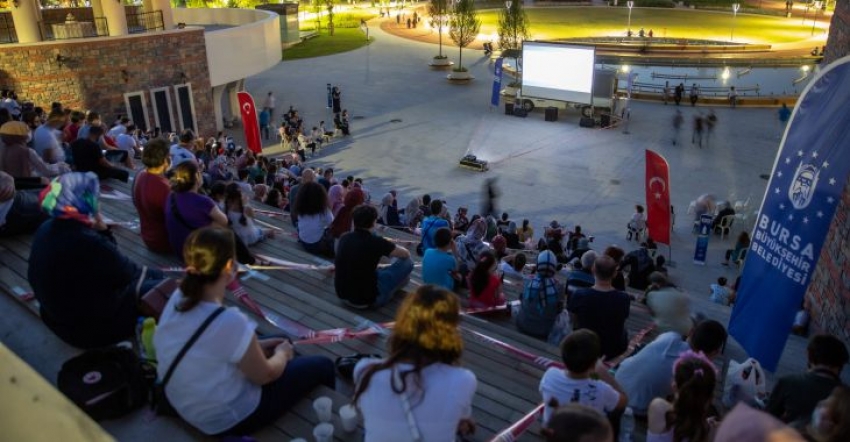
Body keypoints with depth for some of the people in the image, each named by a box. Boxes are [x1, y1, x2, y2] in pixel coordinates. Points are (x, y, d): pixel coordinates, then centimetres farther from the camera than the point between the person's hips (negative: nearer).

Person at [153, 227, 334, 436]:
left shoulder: (178, 298, -13)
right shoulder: (230, 322, -36)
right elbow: (265, 376, -18)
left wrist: (254, 346, 7)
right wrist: (282, 353, 2)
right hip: (228, 420, -7)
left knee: (283, 341, 24)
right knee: (322, 366, 9)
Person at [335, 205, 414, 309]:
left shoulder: (344, 238, -1)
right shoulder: (375, 242, -17)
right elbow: (406, 254, 1)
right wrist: (393, 247, 23)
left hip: (342, 295, 7)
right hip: (365, 300, -7)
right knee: (407, 262, 3)